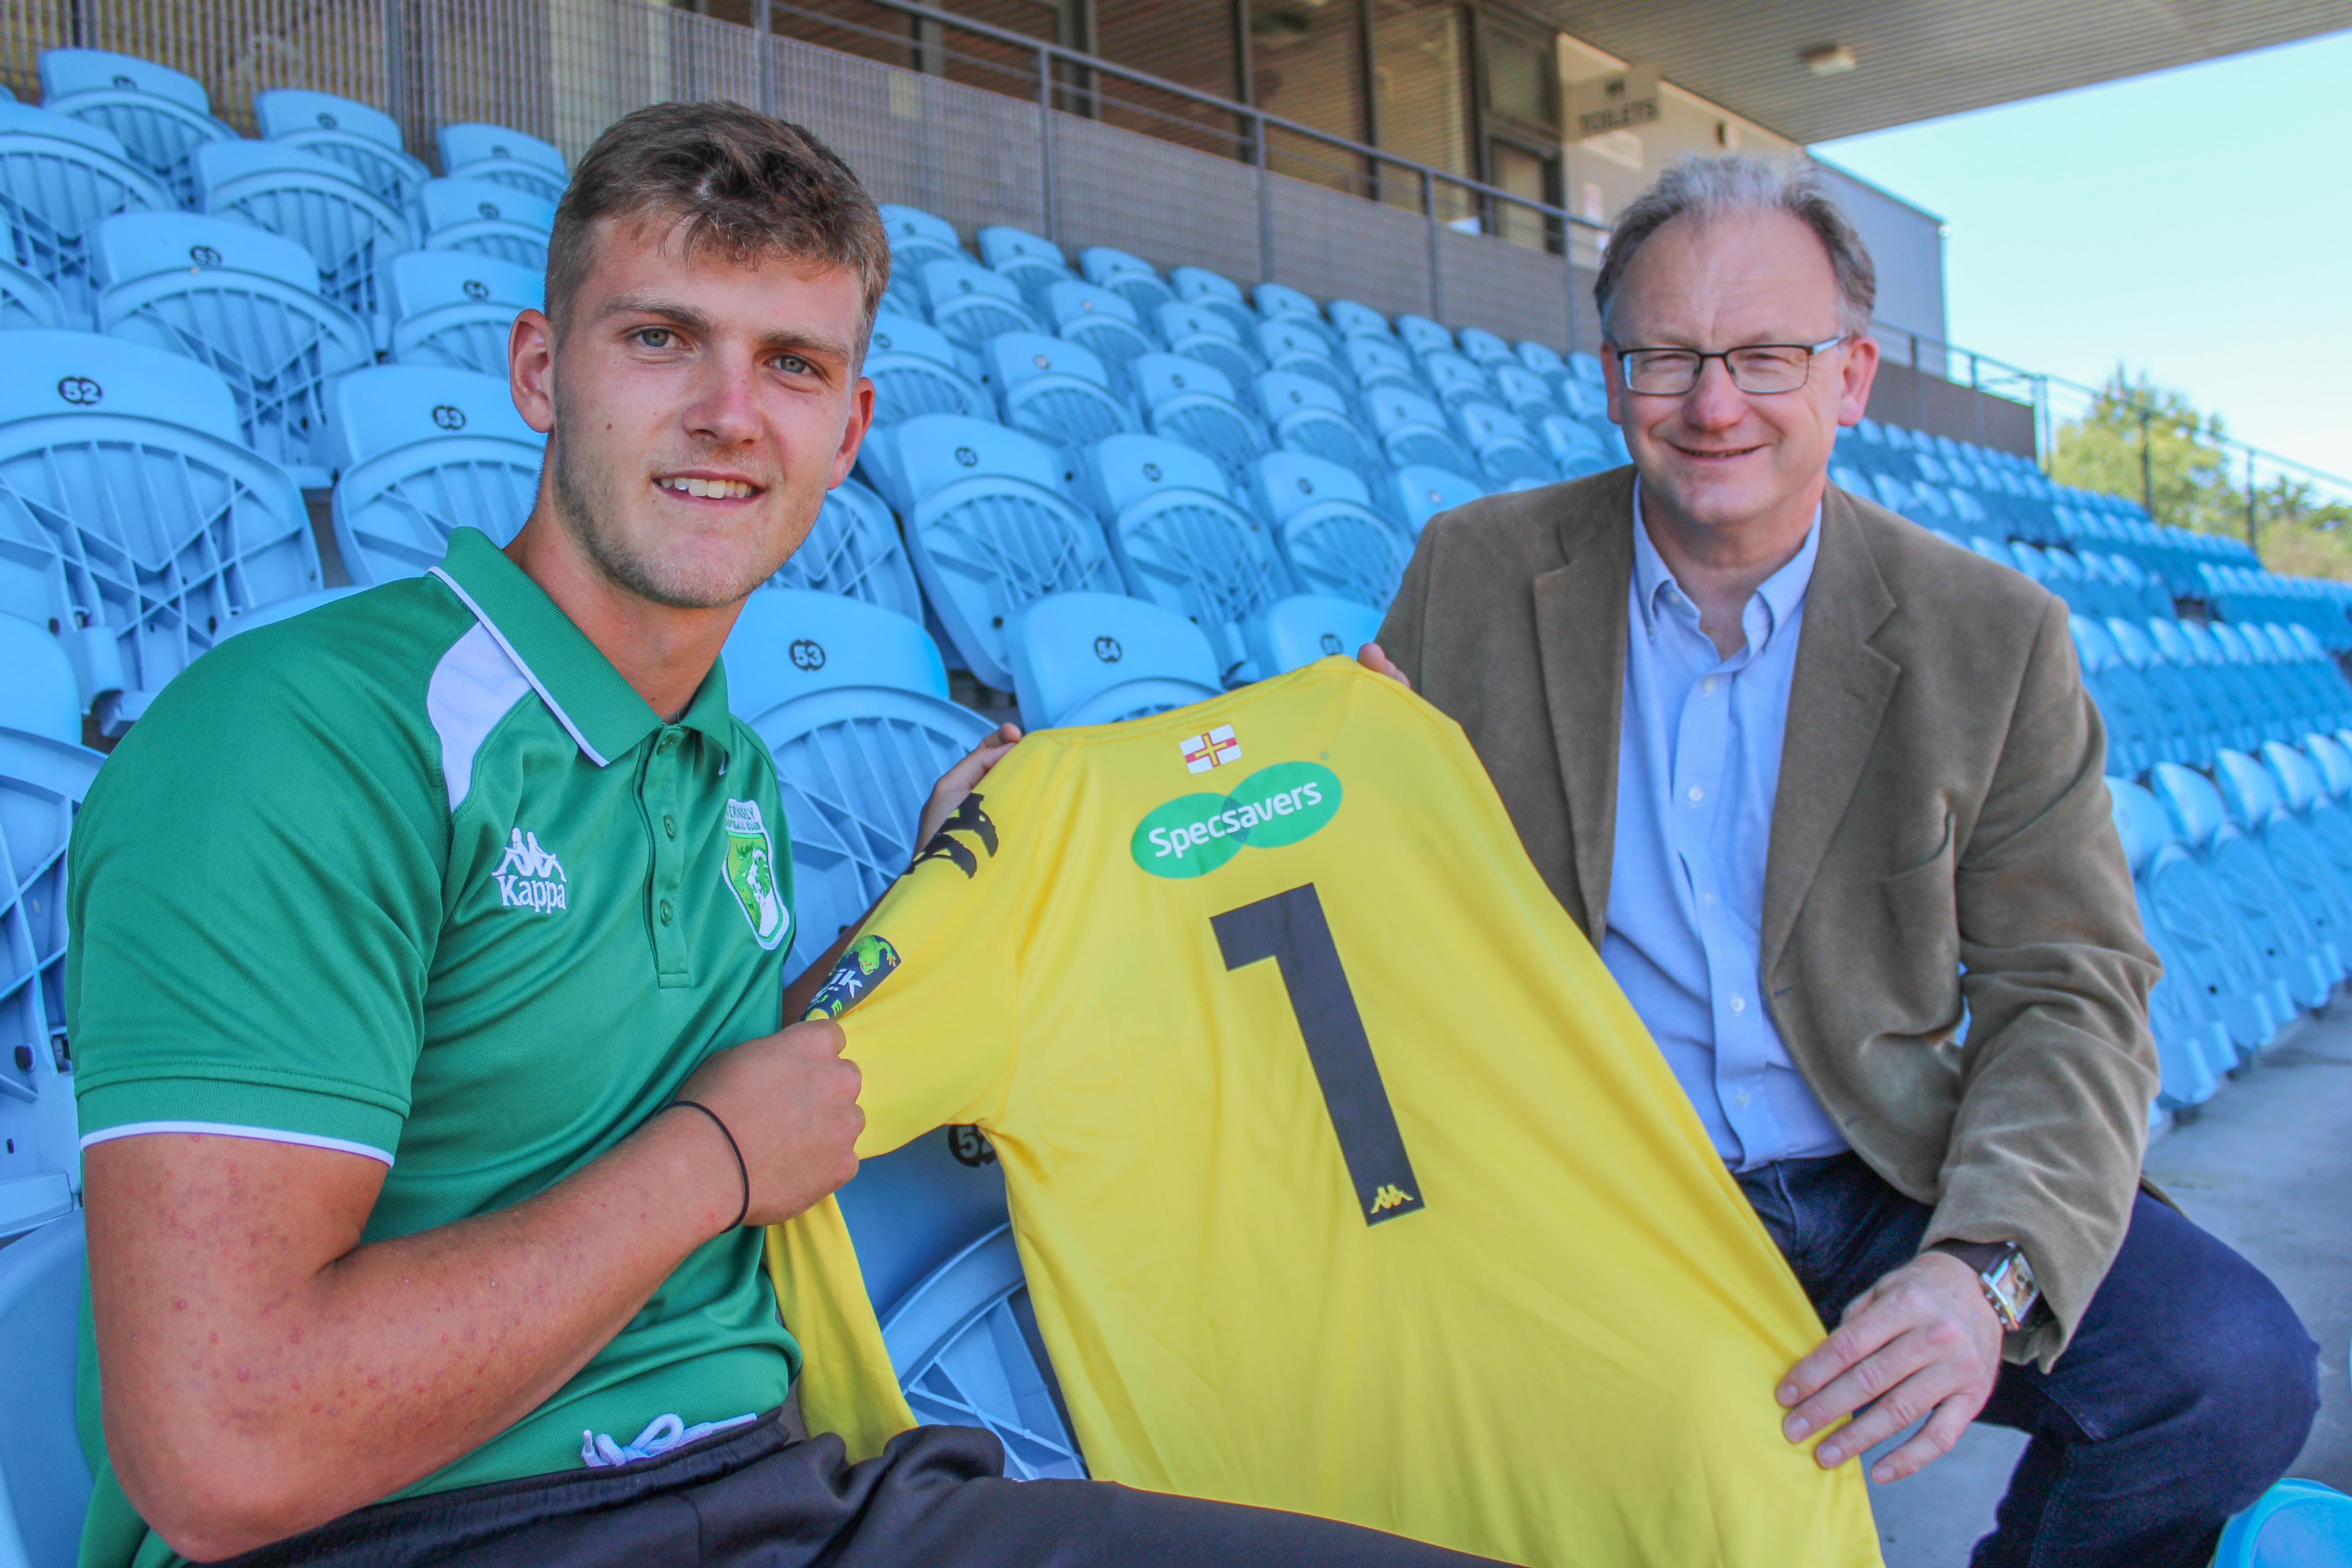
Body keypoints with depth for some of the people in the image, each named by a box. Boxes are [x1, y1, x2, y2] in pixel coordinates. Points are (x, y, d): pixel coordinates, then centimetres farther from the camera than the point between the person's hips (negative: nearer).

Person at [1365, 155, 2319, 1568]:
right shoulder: (1475, 575, 0)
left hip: (1885, 1186, 1)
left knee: (2235, 1371, -20)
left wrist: (1986, 1267, -20)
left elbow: (2069, 992, -3)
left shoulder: (1993, 635, -1)